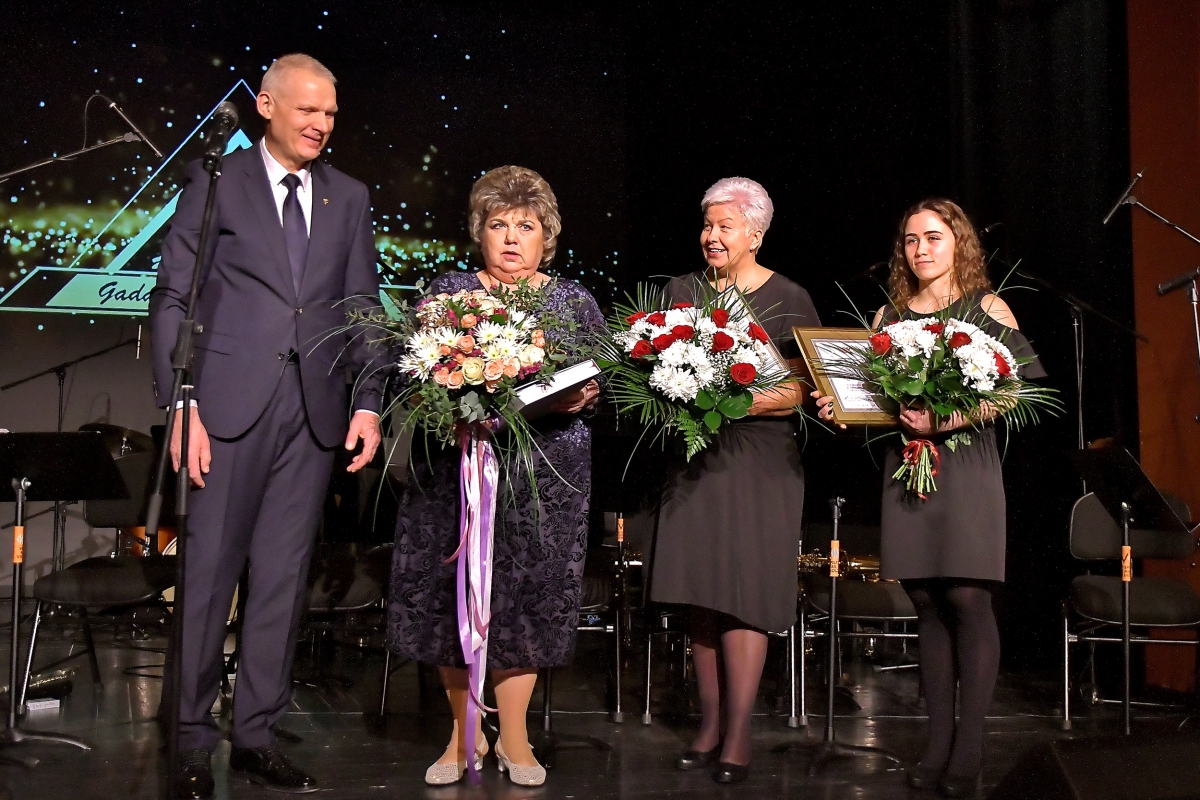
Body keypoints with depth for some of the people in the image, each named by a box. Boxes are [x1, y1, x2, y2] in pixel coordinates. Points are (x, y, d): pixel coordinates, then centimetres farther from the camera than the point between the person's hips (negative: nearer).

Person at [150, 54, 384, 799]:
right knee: (209, 571, -1)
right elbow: (174, 298, -1)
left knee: (284, 576, 7)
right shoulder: (215, 180, 3)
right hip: (230, 404, -3)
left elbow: (363, 308, 13)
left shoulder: (350, 198, 14)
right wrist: (181, 406, -9)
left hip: (314, 412, 3)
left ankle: (258, 733, 16)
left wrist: (367, 403, 1)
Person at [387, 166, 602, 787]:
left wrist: (579, 400, -12)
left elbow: (600, 387, 9)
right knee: (452, 593, 0)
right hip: (454, 468, 0)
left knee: (528, 591, 0)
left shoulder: (575, 302, 10)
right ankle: (465, 730, 17)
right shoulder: (446, 292, 8)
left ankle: (513, 736, 15)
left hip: (544, 477, 0)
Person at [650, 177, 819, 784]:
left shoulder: (788, 300, 1)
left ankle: (737, 736, -1)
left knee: (743, 593, -6)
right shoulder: (682, 291, 13)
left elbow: (802, 388, -7)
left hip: (758, 461, -4)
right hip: (694, 457, 4)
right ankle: (710, 725, 13)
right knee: (699, 594, 4)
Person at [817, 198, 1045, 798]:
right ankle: (939, 742, 10)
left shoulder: (985, 308, 3)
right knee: (927, 602, 4)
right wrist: (841, 407, -5)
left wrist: (947, 420, -17)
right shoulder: (889, 316, 14)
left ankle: (968, 748, -3)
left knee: (967, 597, -9)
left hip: (966, 463, -4)